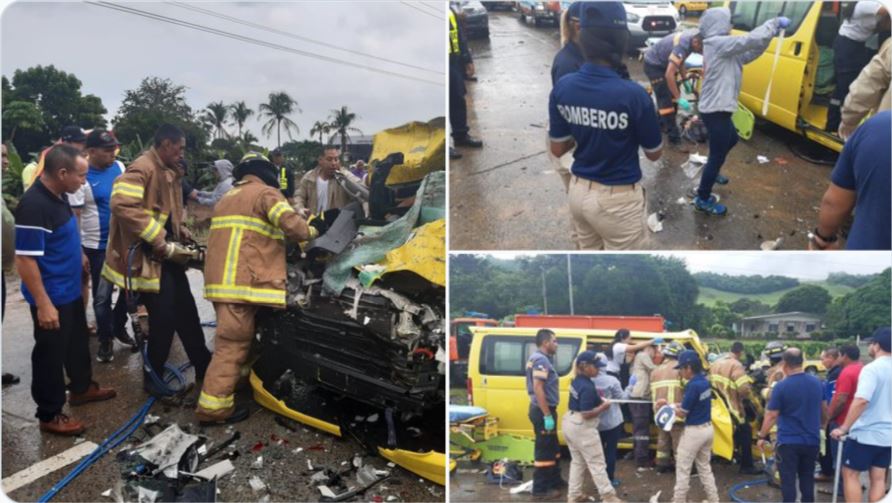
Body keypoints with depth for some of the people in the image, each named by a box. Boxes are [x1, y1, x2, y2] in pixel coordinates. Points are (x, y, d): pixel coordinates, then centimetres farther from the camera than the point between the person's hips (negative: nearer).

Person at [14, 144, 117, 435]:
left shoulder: (59, 195, 0)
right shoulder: (34, 205, -27)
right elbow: (25, 259, -27)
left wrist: (78, 255, 29)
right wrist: (43, 304, -26)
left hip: (70, 289, 9)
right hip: (51, 297, -9)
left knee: (78, 343, 25)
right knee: (50, 354, 5)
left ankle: (82, 388, 45)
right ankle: (50, 415, 20)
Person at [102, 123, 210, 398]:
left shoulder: (169, 172, 15)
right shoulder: (142, 168, -17)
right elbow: (123, 206, -30)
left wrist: (181, 231, 7)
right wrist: (162, 244, -27)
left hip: (168, 254, 10)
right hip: (148, 256, -10)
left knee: (186, 311, 16)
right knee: (163, 317, -4)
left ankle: (204, 366, 29)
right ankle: (152, 377, 14)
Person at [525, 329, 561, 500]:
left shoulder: (538, 358, 14)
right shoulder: (541, 360, -19)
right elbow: (538, 388, -26)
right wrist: (547, 415, -25)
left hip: (542, 410, 11)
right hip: (543, 411, -11)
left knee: (552, 450, 20)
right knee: (545, 452, -2)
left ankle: (554, 483, 31)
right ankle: (540, 490, 5)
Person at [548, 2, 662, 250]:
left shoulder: (562, 88, -9)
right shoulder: (633, 94, -23)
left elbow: (557, 149, 1)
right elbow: (654, 153, -8)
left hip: (578, 190, 5)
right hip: (618, 198, -5)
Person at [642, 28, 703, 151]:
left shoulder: (692, 38, -8)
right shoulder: (682, 45, -34)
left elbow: (680, 61, 10)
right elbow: (669, 75, -39)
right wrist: (679, 98, -37)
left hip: (664, 63, 9)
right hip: (654, 65, -9)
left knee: (673, 97, 13)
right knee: (666, 101, -11)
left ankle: (661, 124, 32)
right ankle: (674, 139, -8)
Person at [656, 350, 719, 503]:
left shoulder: (693, 385, -23)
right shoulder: (704, 381, 4)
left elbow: (682, 413, -17)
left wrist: (667, 404, -1)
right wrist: (673, 404, 6)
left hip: (694, 431, -9)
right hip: (707, 428, 9)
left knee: (683, 469, 4)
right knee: (705, 468, 20)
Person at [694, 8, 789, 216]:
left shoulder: (720, 46, 13)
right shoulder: (718, 43, -19)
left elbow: (748, 53, 12)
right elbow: (751, 39, -22)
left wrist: (771, 34, 2)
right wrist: (774, 23, -7)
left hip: (715, 108, 11)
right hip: (716, 111, -11)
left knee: (731, 139, 33)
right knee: (717, 155, -1)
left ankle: (711, 172, 49)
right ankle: (703, 199, 8)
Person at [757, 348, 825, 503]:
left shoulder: (782, 386, -15)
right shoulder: (816, 382, 1)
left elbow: (771, 415, -13)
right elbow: (823, 409, 17)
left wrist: (762, 436, -2)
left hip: (788, 441, -5)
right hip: (811, 440, 5)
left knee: (788, 480, 1)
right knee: (807, 478, 16)